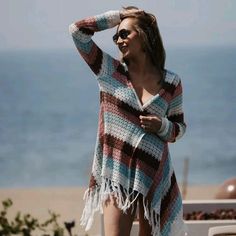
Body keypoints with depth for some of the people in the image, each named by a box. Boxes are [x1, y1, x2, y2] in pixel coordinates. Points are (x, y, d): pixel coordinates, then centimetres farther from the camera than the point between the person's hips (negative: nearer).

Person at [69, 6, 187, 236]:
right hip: (117, 174, -1)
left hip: (155, 176, 1)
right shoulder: (110, 71, 3)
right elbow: (77, 30, -2)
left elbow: (180, 126, 14)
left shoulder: (171, 82, 5)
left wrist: (162, 126, -9)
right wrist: (119, 15, 3)